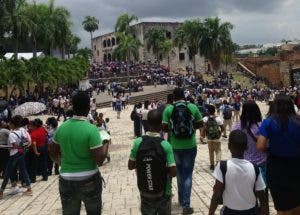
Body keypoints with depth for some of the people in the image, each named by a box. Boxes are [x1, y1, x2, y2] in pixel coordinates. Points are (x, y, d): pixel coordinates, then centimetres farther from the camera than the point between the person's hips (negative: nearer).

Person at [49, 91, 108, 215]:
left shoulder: (61, 127, -1)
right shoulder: (91, 129, -17)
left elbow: (52, 151, 12)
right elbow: (100, 159, -19)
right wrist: (104, 150, 0)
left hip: (66, 180, 4)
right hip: (89, 179, -4)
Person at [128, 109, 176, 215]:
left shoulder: (138, 142, -14)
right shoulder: (165, 145, -20)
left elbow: (130, 166, -4)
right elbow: (173, 173, -19)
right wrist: (165, 168, 1)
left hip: (145, 192, 2)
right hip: (163, 192, -2)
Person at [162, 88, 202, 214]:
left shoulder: (168, 109, -7)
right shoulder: (193, 107, -6)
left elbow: (164, 128, -7)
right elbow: (200, 124, 2)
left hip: (175, 146, 1)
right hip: (190, 146, -1)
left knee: (179, 173, 21)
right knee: (187, 174, 8)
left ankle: (181, 199, 35)